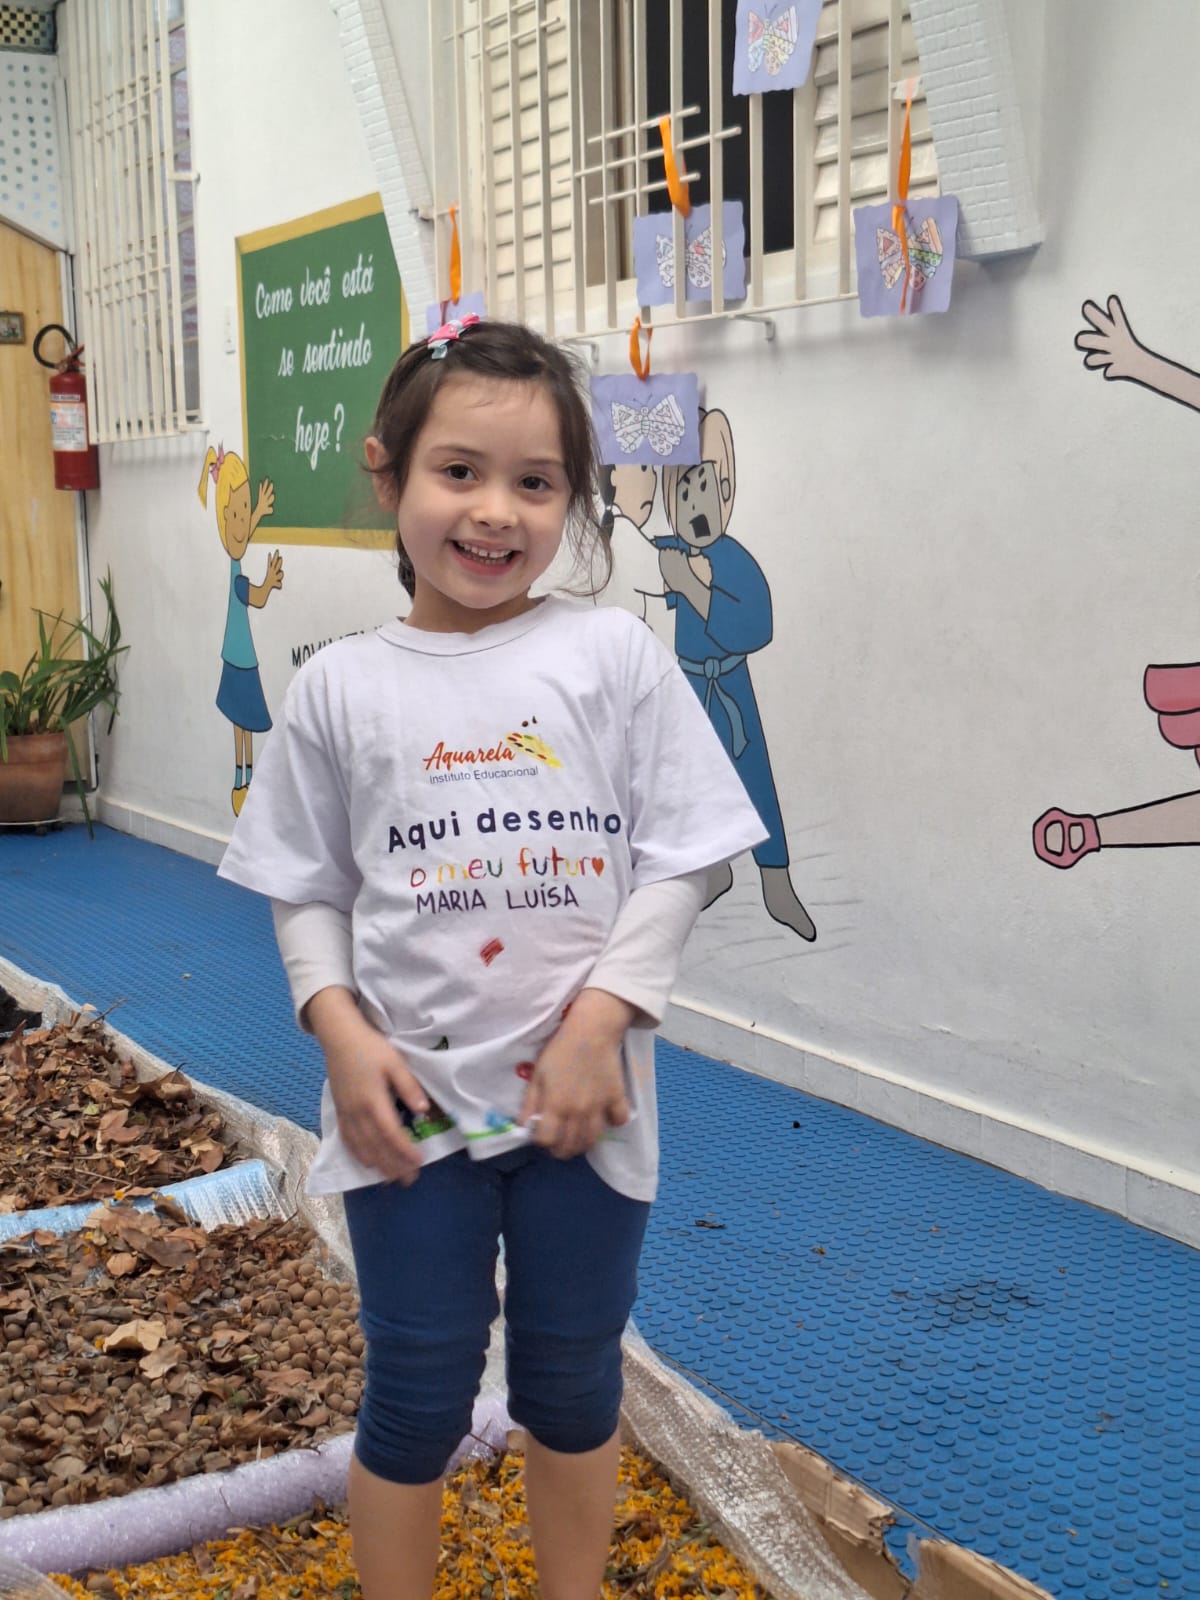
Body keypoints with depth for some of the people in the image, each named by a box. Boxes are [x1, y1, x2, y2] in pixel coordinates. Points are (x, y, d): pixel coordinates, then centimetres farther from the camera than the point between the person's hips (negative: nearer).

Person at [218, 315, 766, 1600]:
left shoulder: (613, 657, -5)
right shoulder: (341, 688, -1)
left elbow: (679, 858, -5)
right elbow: (305, 889, 5)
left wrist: (600, 1019, -13)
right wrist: (340, 1027, -10)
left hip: (583, 1093, 0)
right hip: (408, 1097, 0)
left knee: (573, 1381, 17)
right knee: (416, 1395, 12)